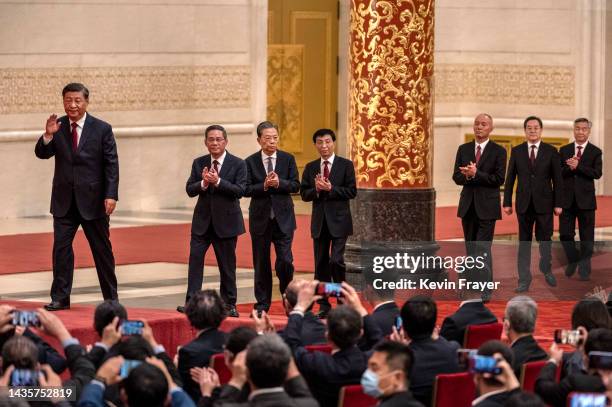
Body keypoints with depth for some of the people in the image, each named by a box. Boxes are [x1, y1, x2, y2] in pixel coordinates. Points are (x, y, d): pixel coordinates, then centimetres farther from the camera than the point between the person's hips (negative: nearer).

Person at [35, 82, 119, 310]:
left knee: (102, 249, 7)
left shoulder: (102, 129, -3)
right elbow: (42, 154, -5)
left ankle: (111, 298, 17)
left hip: (93, 200, -2)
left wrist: (111, 195, -14)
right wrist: (48, 135, -24)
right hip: (64, 201, 2)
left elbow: (112, 165, -4)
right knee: (61, 247, -2)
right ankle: (60, 297, 3)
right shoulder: (58, 127, 3)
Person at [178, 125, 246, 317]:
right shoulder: (199, 163, 7)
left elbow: (240, 191, -13)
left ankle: (229, 305, 14)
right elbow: (189, 189, 1)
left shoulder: (237, 164, -4)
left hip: (226, 221, -2)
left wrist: (218, 181, -23)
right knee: (195, 260, -7)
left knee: (227, 264, 5)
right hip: (202, 221, 2)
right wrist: (203, 183, -19)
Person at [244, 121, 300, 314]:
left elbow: (295, 185, -2)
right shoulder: (250, 162, 1)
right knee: (261, 264, 7)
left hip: (283, 218, 0)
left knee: (285, 261, -9)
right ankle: (262, 304, 16)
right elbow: (246, 190, -5)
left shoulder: (288, 159, 3)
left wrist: (279, 183, -19)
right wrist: (264, 186, -20)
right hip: (260, 218, 1)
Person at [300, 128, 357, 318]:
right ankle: (324, 306, 12)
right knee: (321, 264, 6)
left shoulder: (346, 165, -1)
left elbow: (351, 191, -8)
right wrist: (316, 189, -13)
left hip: (339, 220, -4)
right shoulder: (310, 168, 9)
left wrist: (330, 188, -17)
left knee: (336, 260, -14)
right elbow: (304, 194, 6)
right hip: (319, 221, 4)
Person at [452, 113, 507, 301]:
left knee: (483, 249, -11)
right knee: (470, 248, 10)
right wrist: (467, 176, -16)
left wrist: (476, 174, -18)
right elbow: (457, 177, 6)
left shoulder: (498, 151, -3)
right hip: (468, 205, 5)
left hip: (487, 206, -5)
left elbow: (499, 179, -11)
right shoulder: (463, 149, 10)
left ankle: (485, 290, -11)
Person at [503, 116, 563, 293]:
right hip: (524, 203, 1)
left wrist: (558, 204, -3)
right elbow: (510, 178, 5)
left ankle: (547, 269, 32)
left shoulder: (551, 151, 0)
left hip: (544, 203, -1)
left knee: (545, 238, 8)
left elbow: (557, 179, 1)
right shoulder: (517, 151, 4)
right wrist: (507, 202, 1)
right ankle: (524, 279, 5)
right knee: (524, 241, 3)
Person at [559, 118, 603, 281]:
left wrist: (578, 166, -20)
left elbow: (597, 173, -12)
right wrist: (569, 168, -18)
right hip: (567, 199, 2)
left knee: (586, 235, 4)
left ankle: (584, 268, 16)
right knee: (565, 234, 2)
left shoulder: (595, 152, 1)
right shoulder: (564, 150, 8)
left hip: (585, 199, -2)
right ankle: (573, 259, 26)